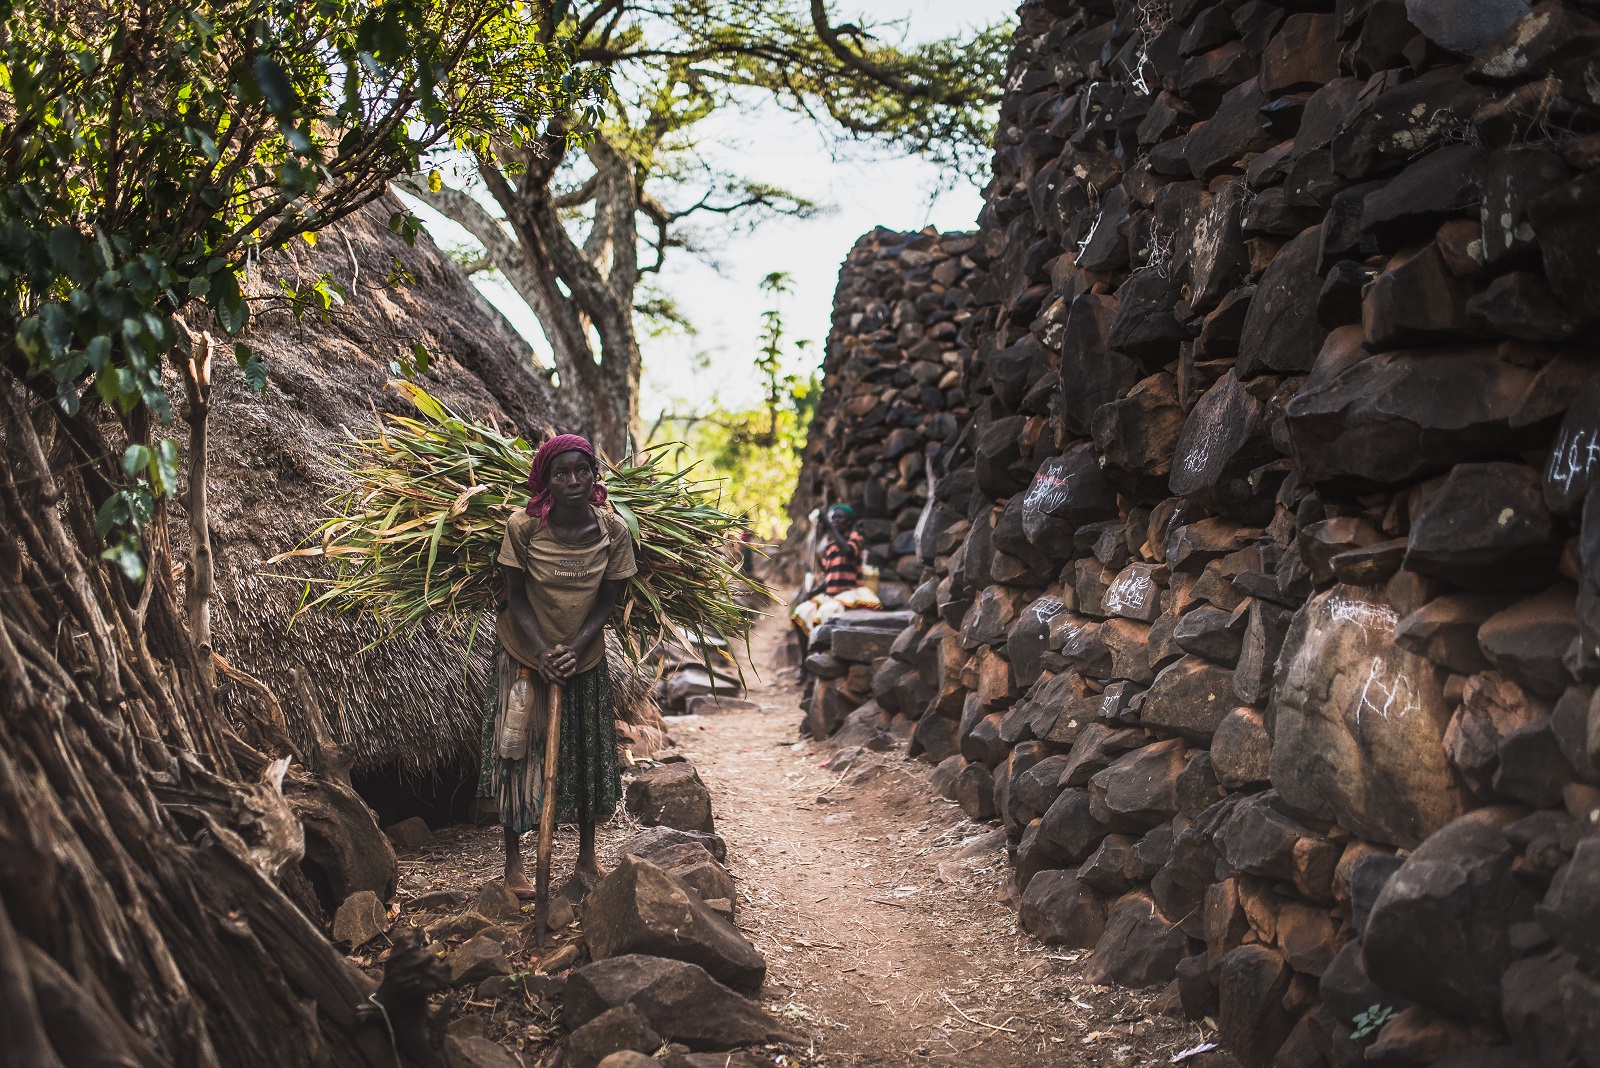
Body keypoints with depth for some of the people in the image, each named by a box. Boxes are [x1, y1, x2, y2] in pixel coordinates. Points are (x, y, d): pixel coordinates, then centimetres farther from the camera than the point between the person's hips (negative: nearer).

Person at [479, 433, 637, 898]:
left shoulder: (613, 529, -12)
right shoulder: (522, 526, -18)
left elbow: (607, 601, -6)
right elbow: (516, 598, -11)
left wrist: (575, 649, -19)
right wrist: (542, 653, -22)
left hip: (586, 660, 2)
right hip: (525, 657, -2)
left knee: (587, 755, 12)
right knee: (519, 754, 3)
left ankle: (587, 855, 30)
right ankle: (513, 862, 19)